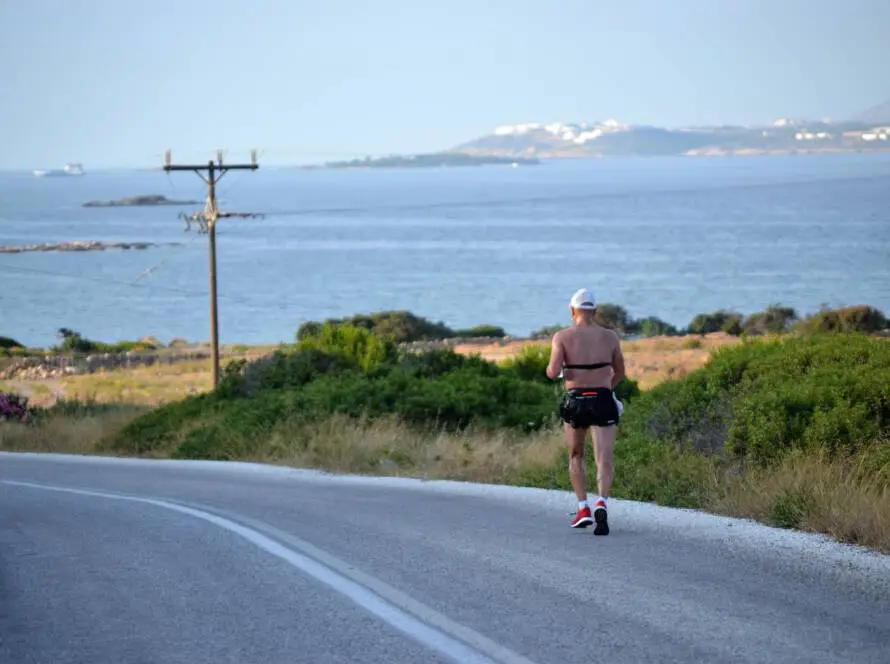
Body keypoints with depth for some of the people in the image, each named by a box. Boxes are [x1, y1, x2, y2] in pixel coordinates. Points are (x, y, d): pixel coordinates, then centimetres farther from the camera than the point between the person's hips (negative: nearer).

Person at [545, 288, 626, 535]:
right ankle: (602, 503, -31)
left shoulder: (563, 337, -2)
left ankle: (583, 508, 13)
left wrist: (551, 368, 12)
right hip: (603, 401, 0)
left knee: (576, 457, 21)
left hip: (575, 401, 0)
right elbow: (620, 373, 17)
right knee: (604, 460, -6)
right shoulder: (610, 336, 6)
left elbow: (553, 373, -12)